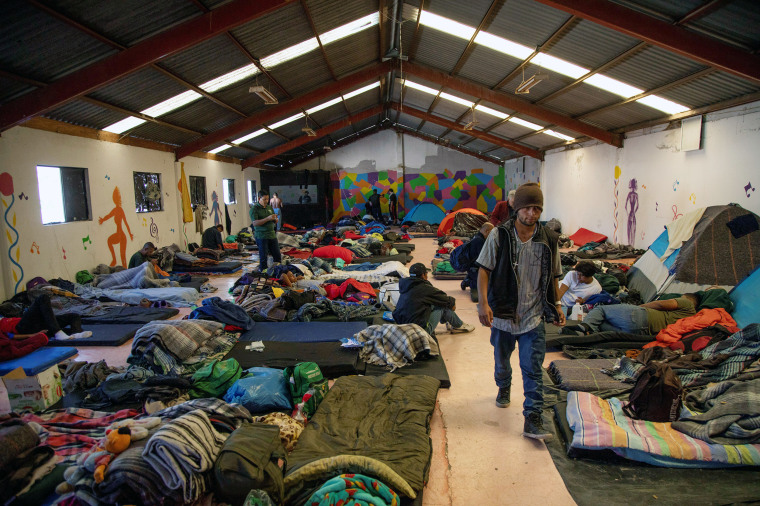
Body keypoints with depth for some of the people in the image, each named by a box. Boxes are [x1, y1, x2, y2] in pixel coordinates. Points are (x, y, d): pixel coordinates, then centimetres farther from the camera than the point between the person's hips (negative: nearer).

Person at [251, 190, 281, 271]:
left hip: (272, 234, 6)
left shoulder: (269, 207, 13)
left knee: (277, 256, 6)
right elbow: (255, 223, -17)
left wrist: (275, 219, -6)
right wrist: (267, 219, -24)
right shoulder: (254, 209, -6)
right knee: (263, 257, -2)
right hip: (261, 236, -6)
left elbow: (275, 221, 19)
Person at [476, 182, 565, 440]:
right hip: (503, 313, 0)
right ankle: (504, 388, 51)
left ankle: (533, 419, 4)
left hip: (534, 316, 0)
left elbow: (552, 277, 10)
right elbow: (484, 270, -9)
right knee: (501, 360, 21)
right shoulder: (499, 235, -9)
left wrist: (556, 306, 11)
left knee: (533, 369, -3)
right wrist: (483, 303, -19)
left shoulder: (548, 240, -2)